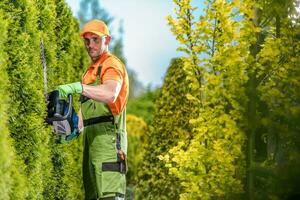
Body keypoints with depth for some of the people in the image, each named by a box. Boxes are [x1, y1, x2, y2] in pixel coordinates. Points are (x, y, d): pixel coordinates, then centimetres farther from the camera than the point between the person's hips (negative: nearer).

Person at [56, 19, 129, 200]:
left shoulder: (112, 64, -5)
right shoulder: (91, 70, 24)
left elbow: (110, 94, -27)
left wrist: (78, 87, -34)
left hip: (107, 138, -10)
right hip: (92, 140, 10)